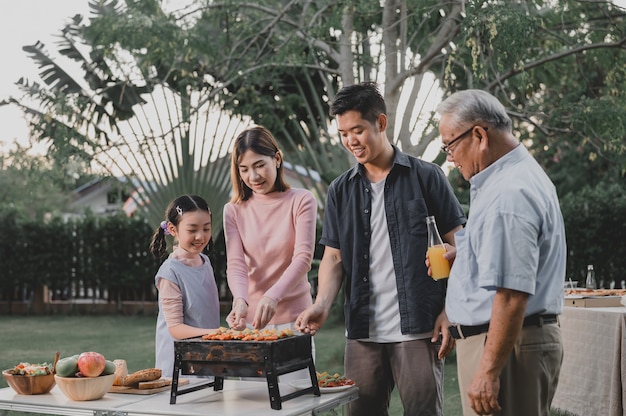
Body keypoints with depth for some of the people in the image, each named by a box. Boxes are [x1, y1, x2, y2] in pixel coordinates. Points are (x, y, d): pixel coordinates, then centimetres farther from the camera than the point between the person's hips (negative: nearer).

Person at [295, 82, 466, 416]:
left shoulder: (426, 177, 0)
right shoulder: (341, 190, 10)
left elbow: (457, 247, 0)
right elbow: (333, 256, 9)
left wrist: (451, 312, -8)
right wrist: (322, 304, -8)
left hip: (417, 327, -3)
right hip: (362, 330, 4)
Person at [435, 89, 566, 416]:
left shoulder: (508, 194, -20)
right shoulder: (522, 174, 14)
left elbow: (512, 296, -26)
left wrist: (488, 372, -24)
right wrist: (462, 256, 12)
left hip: (506, 344, -11)